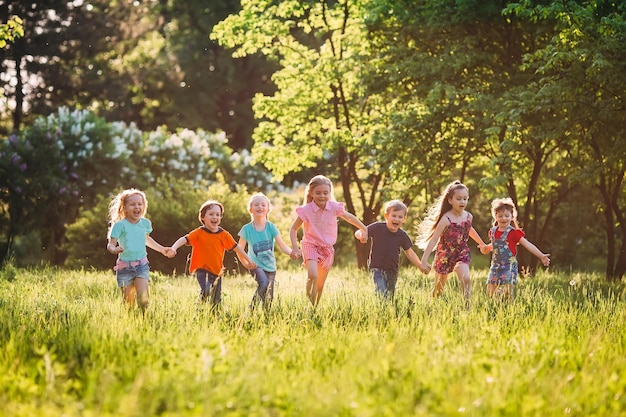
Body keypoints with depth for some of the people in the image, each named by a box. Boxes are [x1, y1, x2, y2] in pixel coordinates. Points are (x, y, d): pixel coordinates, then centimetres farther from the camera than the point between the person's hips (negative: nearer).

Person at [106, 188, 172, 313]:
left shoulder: (145, 223, 6)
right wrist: (114, 249, -37)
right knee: (128, 302, 0)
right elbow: (110, 244, -14)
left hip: (142, 265, 3)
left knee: (143, 298, -15)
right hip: (125, 266, -3)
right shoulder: (119, 225, -10)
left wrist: (162, 249, 31)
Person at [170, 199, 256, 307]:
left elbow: (236, 248, 9)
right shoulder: (199, 233, -6)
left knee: (216, 300, 8)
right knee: (205, 290, -27)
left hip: (217, 271, 4)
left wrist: (249, 261, 12)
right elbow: (184, 239, -15)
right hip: (202, 269, -4)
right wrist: (174, 248, -33)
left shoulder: (224, 235, 1)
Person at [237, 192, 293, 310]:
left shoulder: (271, 227, 0)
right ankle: (252, 308, -18)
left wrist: (292, 253, -25)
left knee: (269, 300, 0)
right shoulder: (247, 229, -4)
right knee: (264, 283, -31)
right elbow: (240, 249, -2)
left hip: (270, 266, 3)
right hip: (256, 265, -3)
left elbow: (282, 246, -5)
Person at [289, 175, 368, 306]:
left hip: (327, 248, 3)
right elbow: (293, 229, -3)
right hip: (311, 246, -3)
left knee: (320, 285, 8)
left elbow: (349, 217, 13)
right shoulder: (306, 210, -13)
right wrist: (295, 248, -14)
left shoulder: (334, 207, -7)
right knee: (313, 276, -27)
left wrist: (364, 229, 19)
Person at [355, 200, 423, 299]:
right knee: (382, 296, -20)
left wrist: (420, 265, 5)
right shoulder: (377, 227, -10)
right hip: (377, 268, -4)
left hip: (392, 271, 4)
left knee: (390, 297, 11)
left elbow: (409, 253, 13)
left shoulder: (402, 235, -1)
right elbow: (357, 233, -4)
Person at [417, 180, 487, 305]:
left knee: (465, 279, -24)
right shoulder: (446, 219, -20)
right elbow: (433, 240, -21)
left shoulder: (468, 216, -4)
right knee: (439, 288, 9)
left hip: (462, 253, 3)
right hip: (445, 255, -3)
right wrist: (424, 261, -25)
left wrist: (482, 244, 33)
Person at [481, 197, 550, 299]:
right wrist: (486, 248, 9)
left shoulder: (514, 233, -8)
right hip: (495, 266, 6)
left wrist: (541, 256, -22)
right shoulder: (493, 232, 8)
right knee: (492, 292, 7)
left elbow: (528, 245, -13)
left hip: (509, 266, -6)